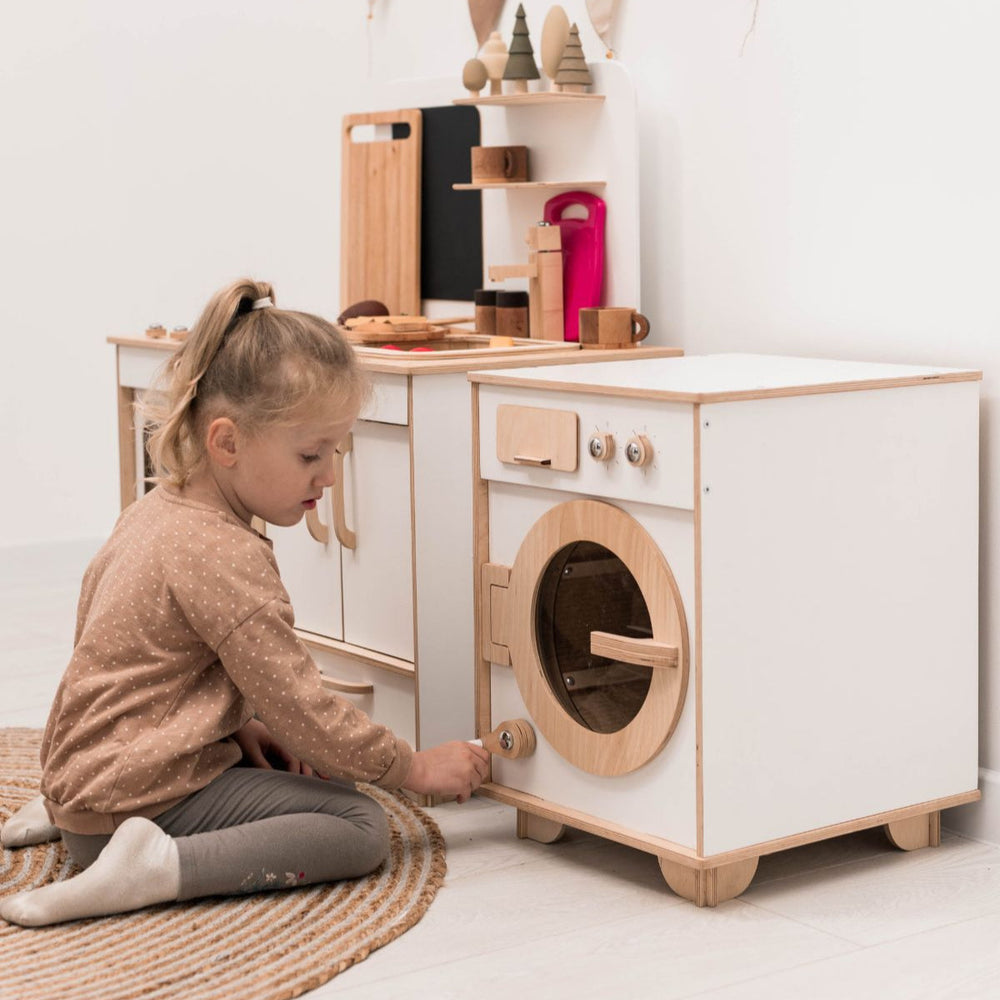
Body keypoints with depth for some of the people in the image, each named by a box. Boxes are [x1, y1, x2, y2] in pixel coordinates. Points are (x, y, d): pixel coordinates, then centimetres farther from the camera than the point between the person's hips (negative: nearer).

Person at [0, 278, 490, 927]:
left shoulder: (155, 510, 10)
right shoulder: (224, 556, -21)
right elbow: (298, 706, -19)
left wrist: (239, 726, 12)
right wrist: (414, 767, -7)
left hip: (82, 767, 10)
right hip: (143, 795, -10)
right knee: (359, 825, -13)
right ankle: (157, 867, -22)